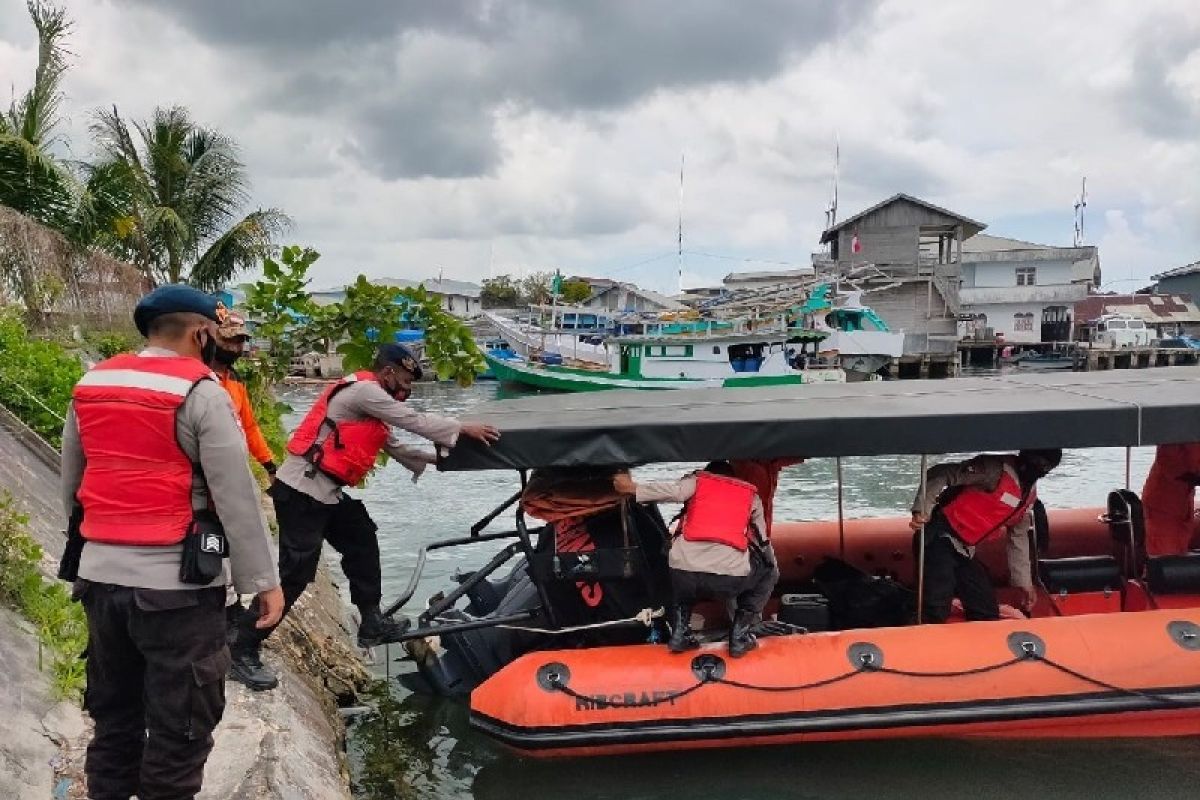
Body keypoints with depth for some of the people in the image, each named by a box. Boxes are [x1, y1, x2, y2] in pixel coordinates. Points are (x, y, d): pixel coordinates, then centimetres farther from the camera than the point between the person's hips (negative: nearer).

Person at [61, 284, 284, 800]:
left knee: (113, 719, 21)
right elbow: (236, 497, -13)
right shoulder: (200, 392, -11)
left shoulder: (89, 386, 9)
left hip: (98, 575, 7)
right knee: (178, 729, 5)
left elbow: (70, 486, 18)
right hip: (175, 583, -7)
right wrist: (264, 580, -7)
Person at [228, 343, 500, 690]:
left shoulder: (370, 398, 20)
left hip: (326, 491, 11)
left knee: (362, 545, 17)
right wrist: (462, 428, -6)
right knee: (296, 572, -10)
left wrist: (438, 458, 19)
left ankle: (372, 624, 25)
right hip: (302, 490, -11)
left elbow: (394, 446, 21)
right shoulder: (364, 390, -12)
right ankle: (242, 652, -4)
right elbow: (415, 421, -13)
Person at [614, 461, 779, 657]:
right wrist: (772, 569, 46)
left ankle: (680, 632, 19)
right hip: (732, 577, -1)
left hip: (685, 574, 1)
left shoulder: (696, 480, 19)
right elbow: (763, 542, 28)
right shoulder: (750, 494, 24)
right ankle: (739, 636, 19)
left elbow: (674, 490, -4)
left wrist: (632, 487, 4)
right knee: (769, 573, 31)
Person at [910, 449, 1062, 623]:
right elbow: (940, 474, -21)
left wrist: (1024, 583, 23)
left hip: (964, 551, 9)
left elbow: (1019, 537, 22)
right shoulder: (996, 469, -16)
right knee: (936, 614, -19)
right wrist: (922, 510, -34)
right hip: (939, 539, -9)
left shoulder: (1030, 493, 12)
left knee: (988, 615, 9)